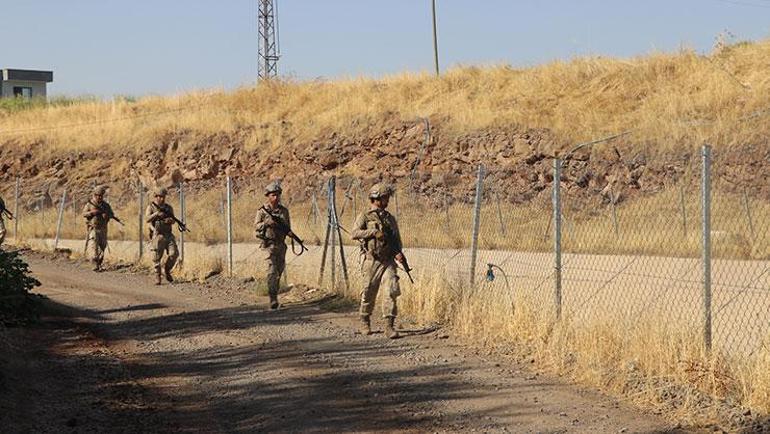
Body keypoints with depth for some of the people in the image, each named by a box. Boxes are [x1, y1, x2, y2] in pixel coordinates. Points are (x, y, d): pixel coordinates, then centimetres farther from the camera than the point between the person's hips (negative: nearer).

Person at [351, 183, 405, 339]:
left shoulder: (390, 218, 16)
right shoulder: (364, 217, 2)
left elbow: (397, 239, 19)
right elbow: (355, 233, -11)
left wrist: (398, 252, -1)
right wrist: (374, 232, -19)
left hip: (388, 261, 3)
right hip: (371, 261, -3)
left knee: (393, 291, -12)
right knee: (369, 293, 4)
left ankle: (389, 326, -10)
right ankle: (365, 322, 25)